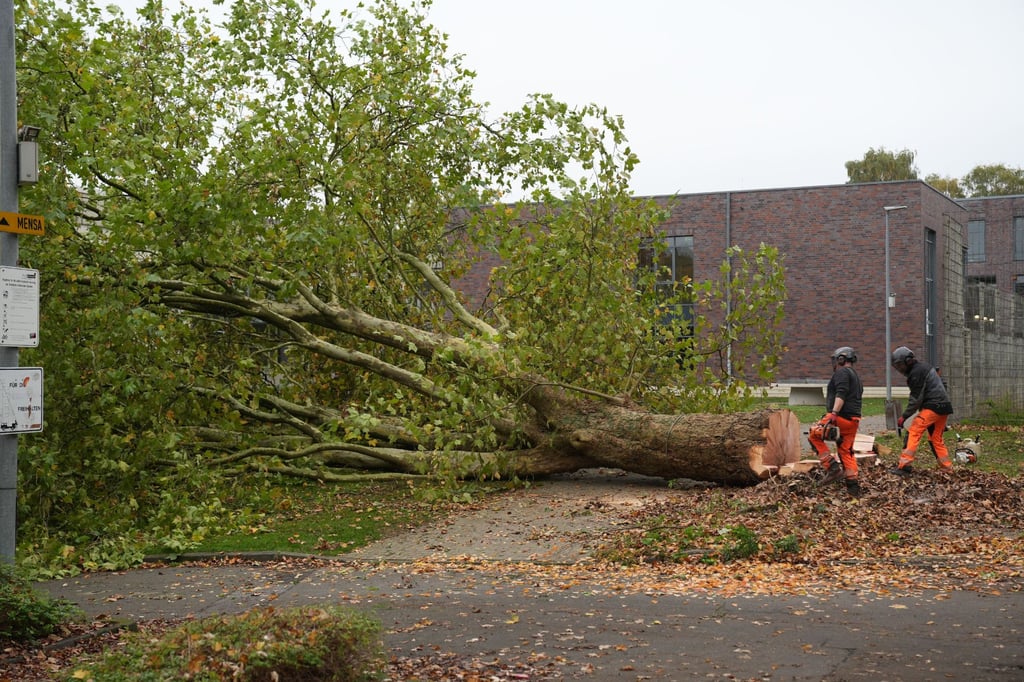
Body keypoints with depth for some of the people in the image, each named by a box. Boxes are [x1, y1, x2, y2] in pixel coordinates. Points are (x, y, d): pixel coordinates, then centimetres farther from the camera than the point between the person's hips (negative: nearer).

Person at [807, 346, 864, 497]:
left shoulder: (841, 373, -5)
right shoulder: (856, 377, 26)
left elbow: (841, 394, -20)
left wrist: (834, 413, -29)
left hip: (841, 417, -9)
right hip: (854, 419, 9)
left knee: (814, 435, 3)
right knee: (846, 451, 11)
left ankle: (833, 468, -7)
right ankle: (853, 487, 4)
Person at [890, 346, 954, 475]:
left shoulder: (916, 372, -10)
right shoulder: (925, 366, 21)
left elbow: (916, 398, -13)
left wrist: (904, 416, -8)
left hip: (932, 407, -10)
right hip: (944, 407, 10)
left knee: (914, 431, -12)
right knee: (936, 439, 17)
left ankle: (903, 465, -20)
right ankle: (947, 468, 17)